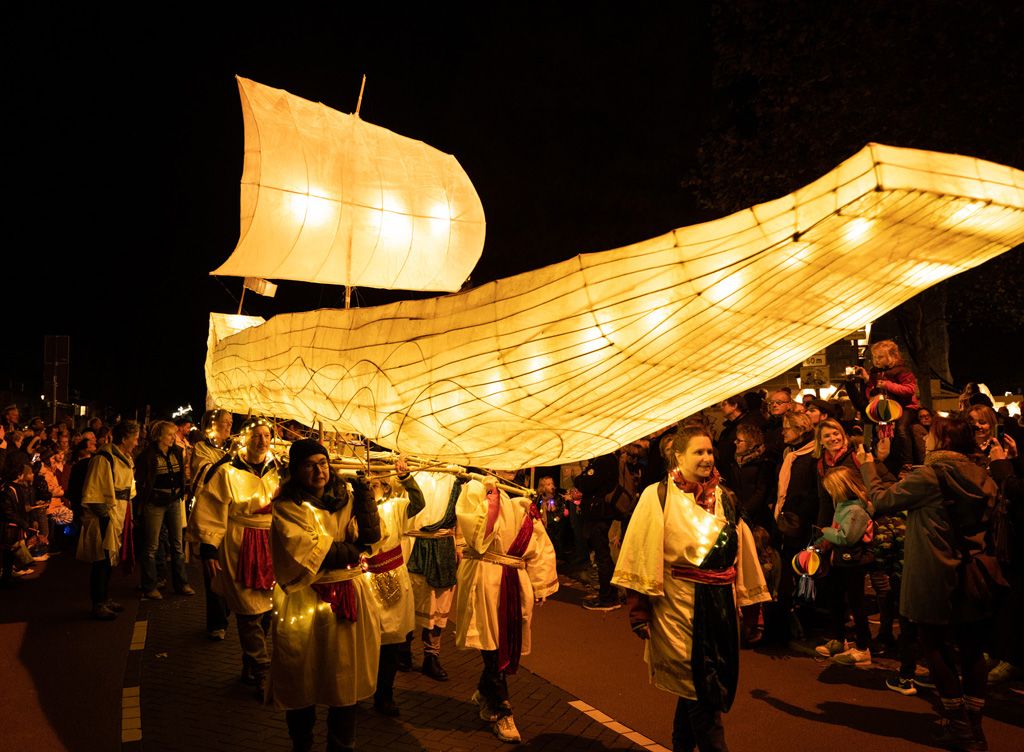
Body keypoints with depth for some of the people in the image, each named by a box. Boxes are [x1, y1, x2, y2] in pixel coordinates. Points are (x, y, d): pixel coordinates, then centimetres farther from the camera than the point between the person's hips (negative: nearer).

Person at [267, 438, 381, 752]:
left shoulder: (346, 496, 6)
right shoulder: (287, 506, -6)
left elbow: (370, 536, -5)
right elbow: (305, 552, -18)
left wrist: (364, 496, -17)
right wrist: (351, 553, -10)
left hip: (350, 600, 4)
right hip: (306, 604, -3)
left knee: (345, 681, 11)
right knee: (304, 684, 9)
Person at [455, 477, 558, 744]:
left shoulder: (520, 502, 11)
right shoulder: (475, 489, -2)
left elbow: (540, 544, 10)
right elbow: (478, 532, -19)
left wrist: (539, 587, 5)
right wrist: (492, 497, -16)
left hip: (516, 582, 5)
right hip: (484, 579, -5)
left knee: (508, 644, 11)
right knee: (493, 644, -2)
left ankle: (484, 693, 37)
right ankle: (499, 712, 14)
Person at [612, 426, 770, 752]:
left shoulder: (725, 498, 9)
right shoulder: (657, 496, -7)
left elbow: (741, 551, 13)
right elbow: (642, 554, -10)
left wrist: (744, 598, 10)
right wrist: (639, 612, -14)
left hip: (720, 603, 5)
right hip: (679, 605, -5)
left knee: (694, 688, 15)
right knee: (702, 689, 0)